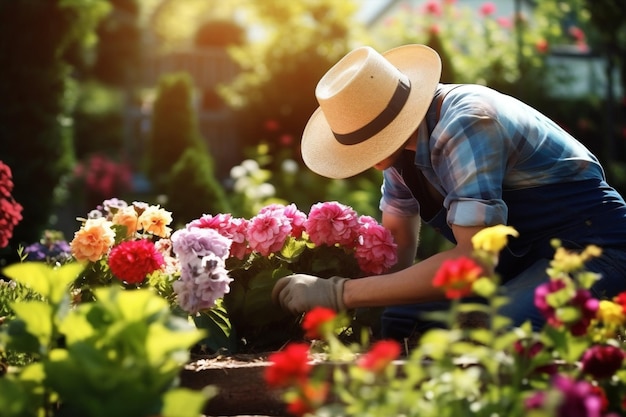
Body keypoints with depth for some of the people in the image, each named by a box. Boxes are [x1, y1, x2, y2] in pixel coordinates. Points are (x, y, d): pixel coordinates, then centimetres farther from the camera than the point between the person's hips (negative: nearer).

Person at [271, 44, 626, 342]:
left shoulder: (466, 125, -29)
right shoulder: (403, 131, -3)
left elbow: (472, 260, -35)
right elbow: (397, 242, 7)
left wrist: (339, 293, -33)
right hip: (516, 252, 8)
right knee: (396, 320, -8)